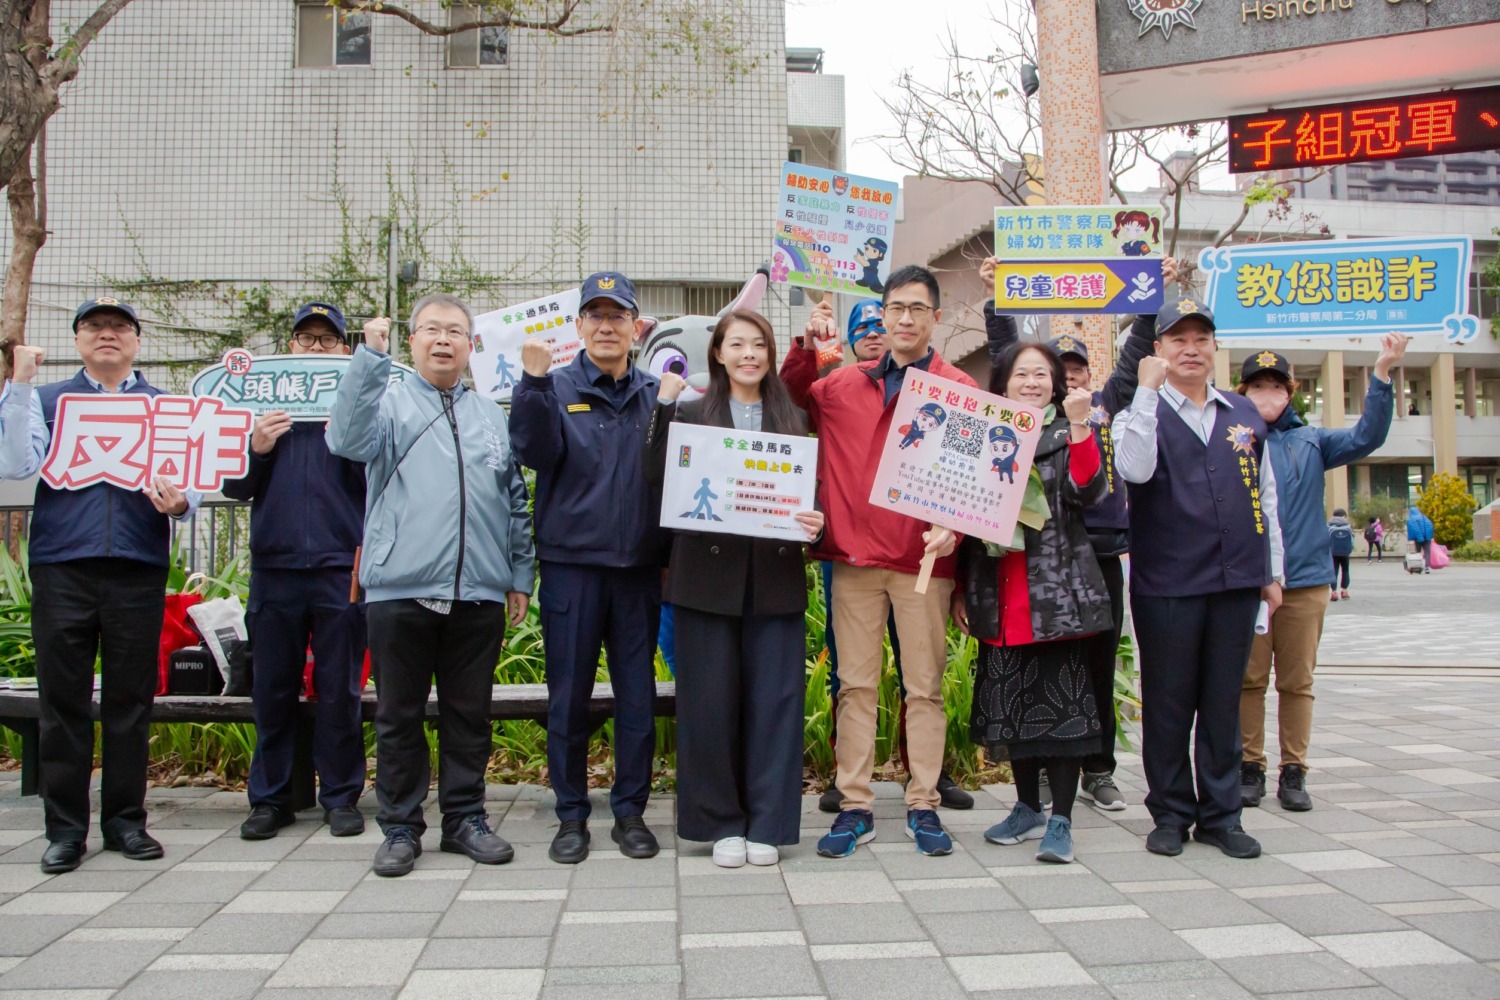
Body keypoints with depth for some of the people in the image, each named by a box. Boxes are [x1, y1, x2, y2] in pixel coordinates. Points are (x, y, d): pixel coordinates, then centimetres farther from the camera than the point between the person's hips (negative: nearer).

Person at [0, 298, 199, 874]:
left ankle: (125, 821, 15)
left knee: (131, 701, 5)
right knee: (63, 701, 3)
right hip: (62, 568, 0)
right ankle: (65, 830, 11)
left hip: (139, 571, 0)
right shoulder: (47, 401, 14)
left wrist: (179, 502, -18)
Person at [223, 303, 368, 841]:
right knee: (272, 689, 7)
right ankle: (270, 797, 18)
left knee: (339, 690, 3)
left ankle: (340, 796, 13)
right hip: (274, 565, 2)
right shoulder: (262, 403, 14)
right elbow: (235, 488, 11)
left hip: (340, 568, -2)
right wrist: (255, 448, -8)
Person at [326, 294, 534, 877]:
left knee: (469, 714, 9)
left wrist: (520, 576, 13)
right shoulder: (388, 403, 7)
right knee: (399, 715, 6)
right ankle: (400, 827, 17)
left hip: (479, 593, 3)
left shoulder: (492, 417, 17)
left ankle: (465, 819, 21)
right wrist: (371, 357, -17)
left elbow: (516, 504, 18)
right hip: (399, 589, -2)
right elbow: (346, 440, -15)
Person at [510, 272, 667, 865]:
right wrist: (534, 381, -24)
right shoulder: (557, 389, 3)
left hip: (640, 566, 2)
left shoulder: (656, 395, 10)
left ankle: (630, 811, 20)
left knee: (638, 695, 7)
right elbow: (534, 451, -16)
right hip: (571, 564, -2)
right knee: (569, 696, 5)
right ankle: (571, 815, 18)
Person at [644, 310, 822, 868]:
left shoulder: (793, 419, 13)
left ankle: (767, 823, 14)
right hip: (708, 575, -1)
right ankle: (721, 822, 16)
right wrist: (664, 404, -14)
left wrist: (814, 523, -10)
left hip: (775, 577, 1)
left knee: (774, 700, 2)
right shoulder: (691, 412, 8)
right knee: (710, 700, 2)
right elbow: (657, 477, -7)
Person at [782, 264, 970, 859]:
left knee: (925, 686, 5)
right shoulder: (845, 385, 12)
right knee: (856, 685, 5)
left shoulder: (958, 389, 3)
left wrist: (952, 527, -17)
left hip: (924, 558, -2)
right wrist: (805, 349, 9)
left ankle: (923, 806, 16)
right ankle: (855, 808, 12)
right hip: (855, 555, 2)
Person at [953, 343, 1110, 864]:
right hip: (997, 597, 4)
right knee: (1012, 703, 11)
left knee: (1062, 702, -2)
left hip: (1057, 591, -3)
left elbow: (1088, 493, -14)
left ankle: (1060, 820, 7)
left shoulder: (1068, 434, 4)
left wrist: (1079, 424, -21)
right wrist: (961, 587, 8)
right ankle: (1028, 809, 26)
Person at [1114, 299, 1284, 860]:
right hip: (1165, 586, -3)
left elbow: (1265, 496, 17)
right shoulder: (1143, 413, 2)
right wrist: (1148, 390, -20)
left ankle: (1221, 815, 18)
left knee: (1223, 703, 8)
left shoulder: (1244, 415, 14)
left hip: (1237, 582, 3)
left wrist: (1272, 572, 15)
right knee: (1168, 704, 4)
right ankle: (1171, 813, 17)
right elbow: (1135, 469, -21)